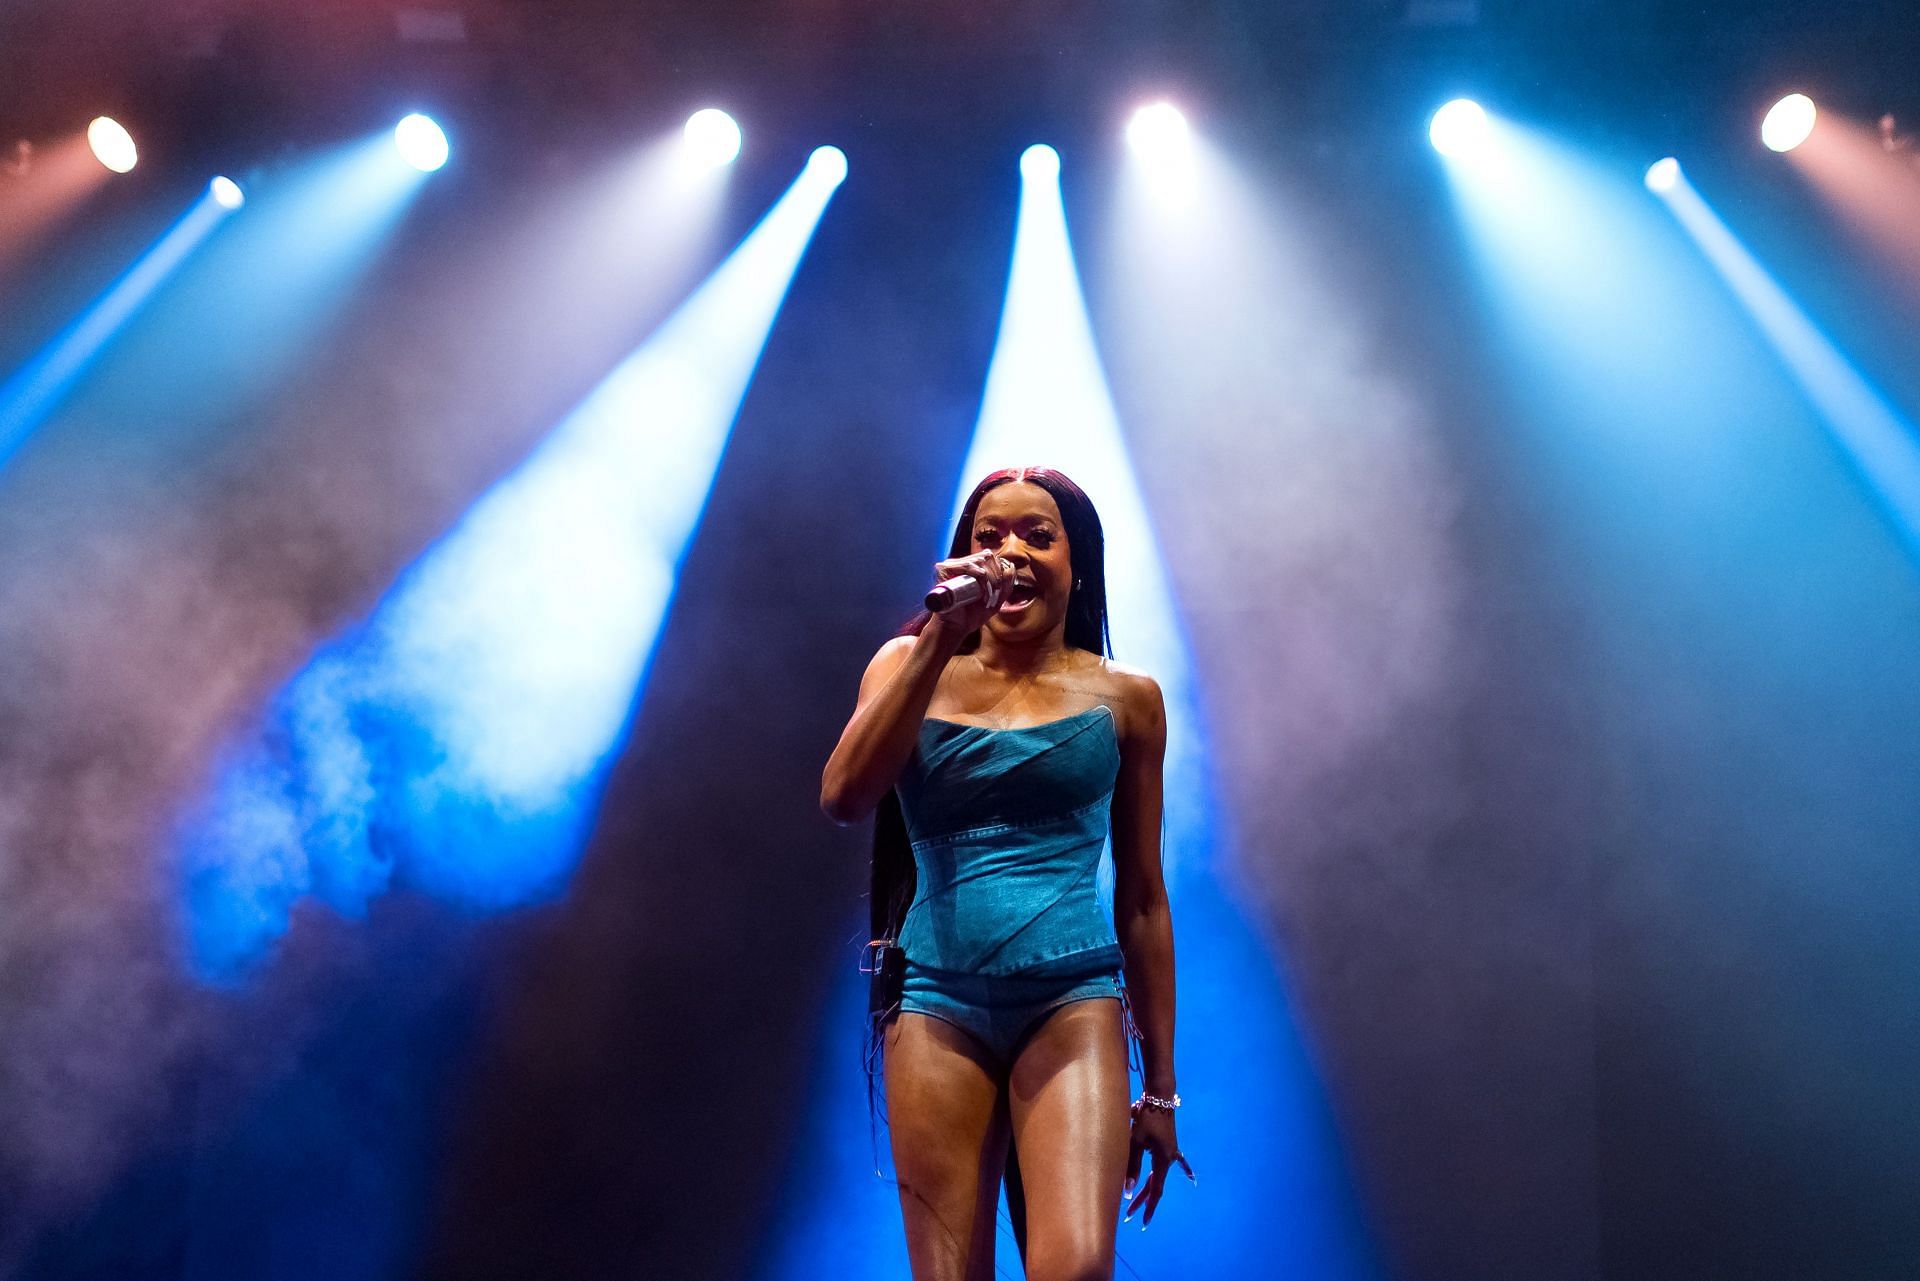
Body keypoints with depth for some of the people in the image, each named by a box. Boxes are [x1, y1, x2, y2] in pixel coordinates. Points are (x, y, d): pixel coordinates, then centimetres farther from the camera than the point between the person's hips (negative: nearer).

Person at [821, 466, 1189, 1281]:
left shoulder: (1124, 698, 9)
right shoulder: (910, 667, 11)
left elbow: (1141, 898, 11)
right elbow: (843, 799, -7)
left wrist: (1160, 1085, 12)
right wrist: (939, 642, -11)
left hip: (1073, 1005, -1)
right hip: (939, 1008, 1)